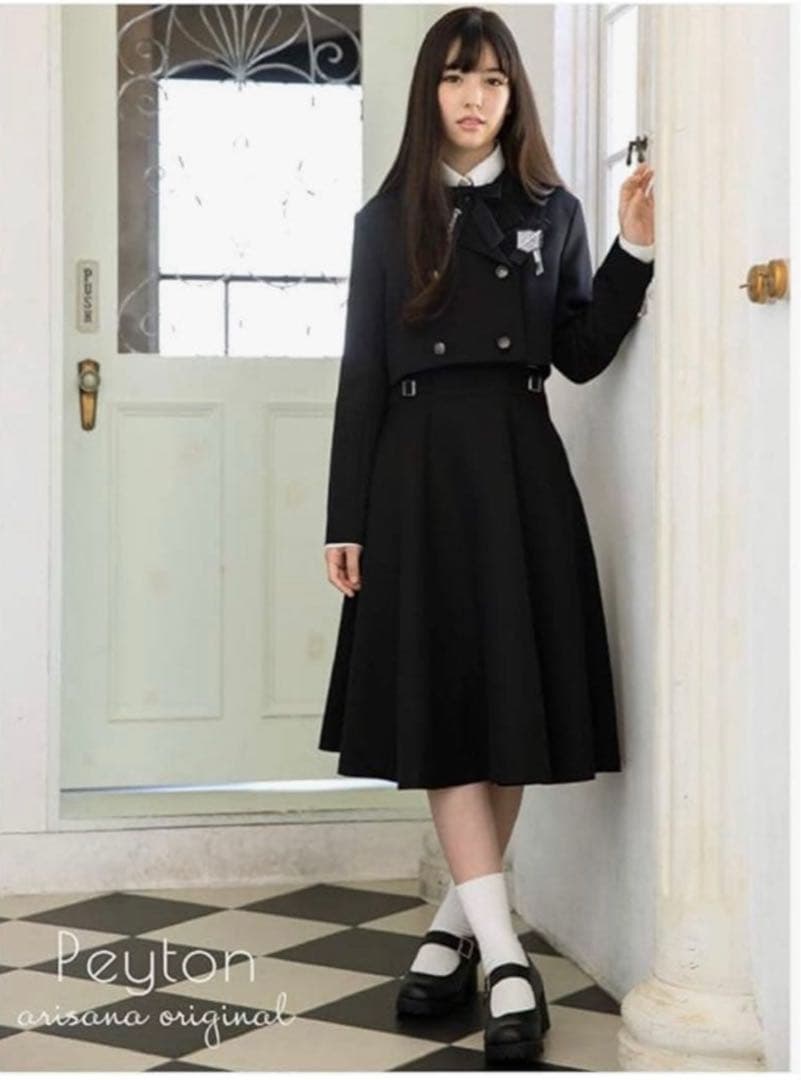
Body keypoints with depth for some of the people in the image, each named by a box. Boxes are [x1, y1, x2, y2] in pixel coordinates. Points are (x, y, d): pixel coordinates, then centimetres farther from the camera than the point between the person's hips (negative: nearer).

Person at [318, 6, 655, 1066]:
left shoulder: (552, 211, 10)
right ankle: (504, 956, -6)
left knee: (512, 698, 0)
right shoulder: (386, 219, 9)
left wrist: (635, 252, -7)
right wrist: (345, 518, 2)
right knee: (443, 702, -7)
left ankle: (457, 924, 16)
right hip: (419, 468, 0)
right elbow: (363, 374, 6)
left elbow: (581, 356, 6)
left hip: (521, 468, 1)